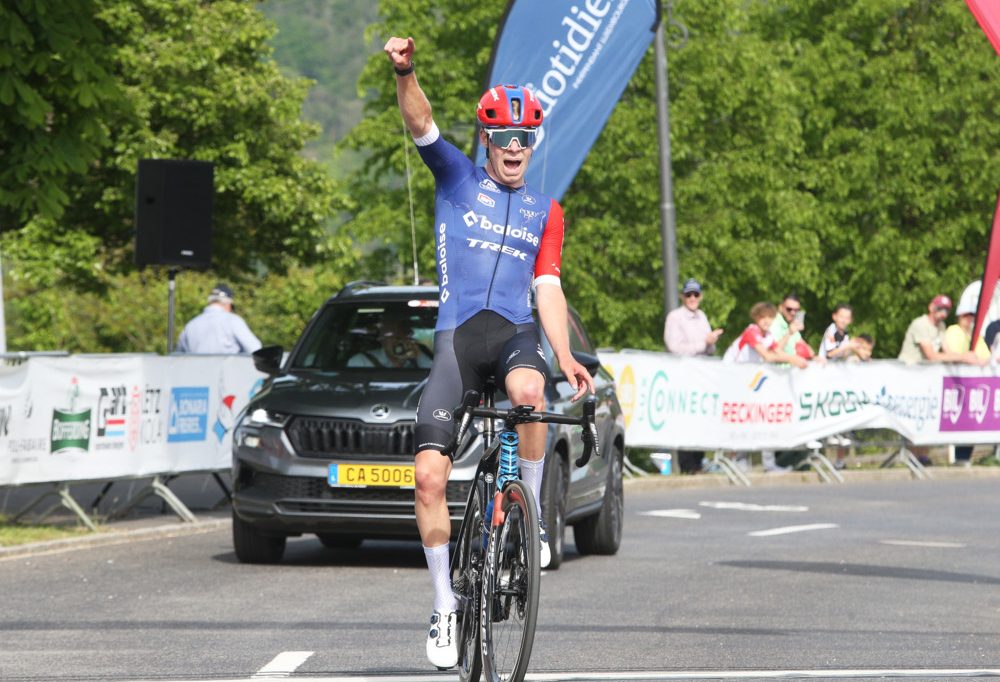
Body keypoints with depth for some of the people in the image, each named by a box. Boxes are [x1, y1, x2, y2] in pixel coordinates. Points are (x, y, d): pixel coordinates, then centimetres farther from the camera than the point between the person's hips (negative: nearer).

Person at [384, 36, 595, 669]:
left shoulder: (545, 210, 16)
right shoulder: (458, 177, 9)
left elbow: (547, 287, 11)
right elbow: (422, 125, -7)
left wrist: (566, 357, -2)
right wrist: (406, 74, -27)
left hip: (515, 328, 0)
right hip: (457, 333, 0)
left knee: (528, 391, -38)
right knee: (430, 474, -11)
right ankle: (444, 603, 3)